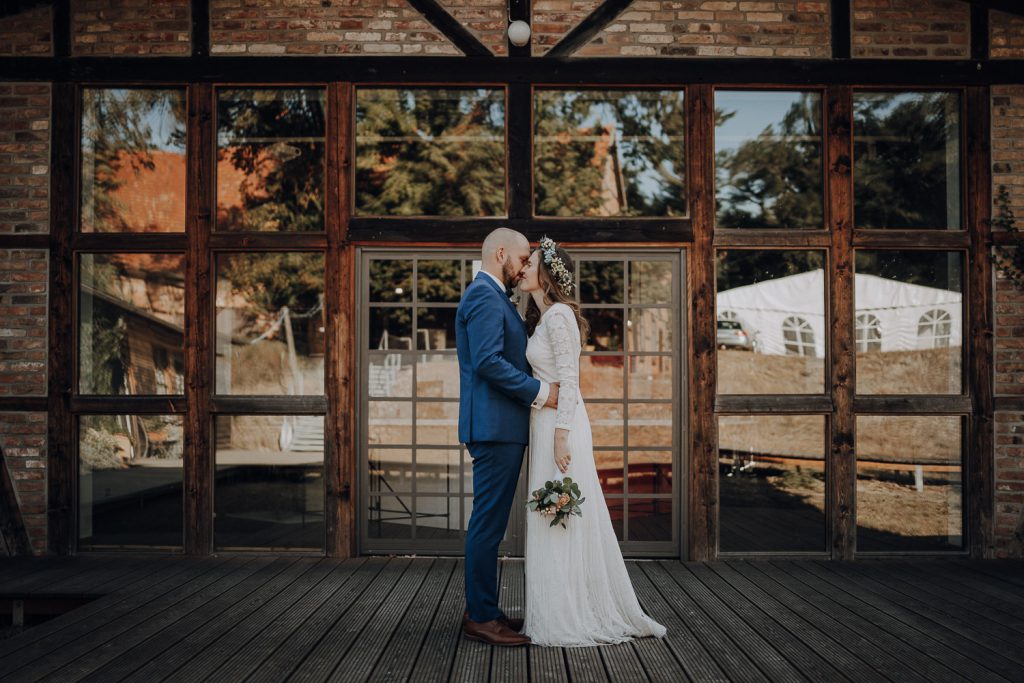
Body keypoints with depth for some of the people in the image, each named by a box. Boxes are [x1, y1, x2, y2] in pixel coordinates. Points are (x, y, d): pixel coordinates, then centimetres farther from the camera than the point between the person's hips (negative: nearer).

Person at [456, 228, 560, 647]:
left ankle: (482, 610, 21)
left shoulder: (492, 297, 21)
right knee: (488, 523, -6)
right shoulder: (485, 297, -12)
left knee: (490, 522, 13)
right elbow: (488, 361, -22)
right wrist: (540, 392, -16)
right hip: (495, 426, -11)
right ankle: (481, 618, 1)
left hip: (500, 427, 11)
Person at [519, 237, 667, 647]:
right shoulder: (543, 317, 16)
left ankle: (569, 620, 5)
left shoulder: (558, 315, -13)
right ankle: (563, 613, 21)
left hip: (560, 423, -10)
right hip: (547, 423, 10)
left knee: (563, 520, -3)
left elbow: (569, 379, -18)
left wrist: (561, 435, -21)